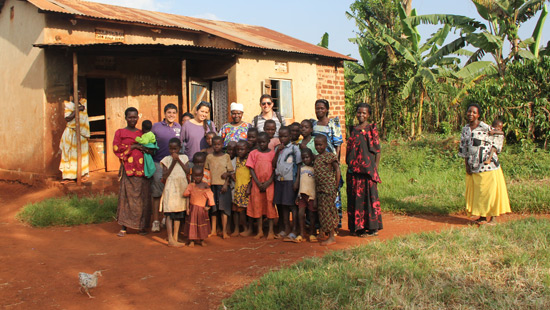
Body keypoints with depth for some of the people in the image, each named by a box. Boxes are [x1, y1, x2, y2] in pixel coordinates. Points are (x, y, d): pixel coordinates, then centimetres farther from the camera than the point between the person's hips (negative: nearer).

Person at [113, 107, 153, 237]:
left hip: (142, 168, 3)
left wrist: (148, 149, -4)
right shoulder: (120, 132, 9)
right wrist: (133, 146, -10)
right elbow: (116, 148, -4)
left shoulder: (142, 133, 19)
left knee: (143, 197, 0)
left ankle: (141, 226, 9)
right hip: (128, 169, -3)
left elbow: (149, 148, 20)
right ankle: (124, 227, -1)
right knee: (127, 196, -6)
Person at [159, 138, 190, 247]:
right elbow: (164, 176, -7)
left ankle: (175, 238, 14)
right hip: (170, 189, -3)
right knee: (170, 214, -7)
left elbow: (188, 172, -4)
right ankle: (170, 239, -6)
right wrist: (173, 163, -11)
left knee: (179, 214, 7)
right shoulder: (167, 159, 2)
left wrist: (179, 160, -8)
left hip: (182, 188, 3)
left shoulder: (184, 158, 10)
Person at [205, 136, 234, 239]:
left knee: (224, 208, -4)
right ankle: (213, 230, 15)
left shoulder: (226, 156, 3)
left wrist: (226, 184, -9)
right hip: (212, 185, 2)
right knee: (213, 209, 7)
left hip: (223, 185, -2)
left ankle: (224, 231, -1)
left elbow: (229, 172, 2)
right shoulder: (209, 157, 7)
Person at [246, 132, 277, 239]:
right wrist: (258, 183, -9)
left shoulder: (273, 154, 2)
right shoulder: (253, 153, 4)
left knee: (270, 206, 0)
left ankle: (271, 231, 8)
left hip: (269, 184, -1)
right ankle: (260, 231, 12)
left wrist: (268, 182, -12)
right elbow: (251, 169, 1)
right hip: (257, 184, 1)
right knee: (257, 206, 3)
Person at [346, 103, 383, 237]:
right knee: (356, 197, 6)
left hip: (367, 168, -5)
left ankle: (372, 228, 6)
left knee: (369, 196, -2)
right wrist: (350, 166, 11)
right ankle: (358, 227, 15)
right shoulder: (353, 130, 14)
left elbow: (377, 149, -4)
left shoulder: (371, 129, -2)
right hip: (354, 169, 5)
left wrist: (375, 168, -10)